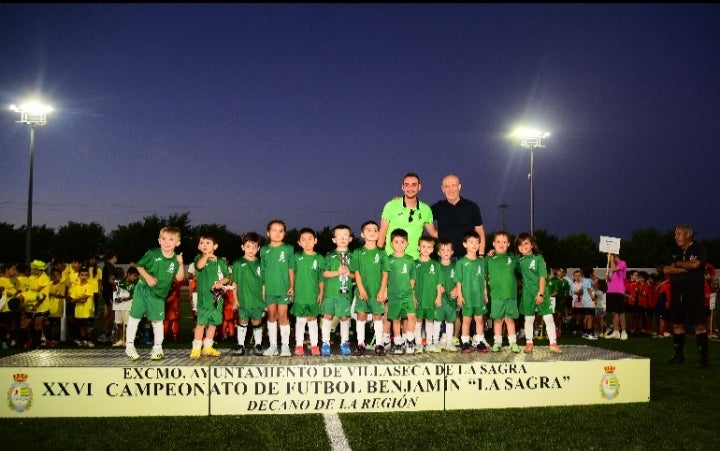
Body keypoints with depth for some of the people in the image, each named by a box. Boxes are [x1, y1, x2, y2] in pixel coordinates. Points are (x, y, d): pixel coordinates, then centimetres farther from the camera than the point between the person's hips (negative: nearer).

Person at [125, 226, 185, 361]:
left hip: (158, 294, 1)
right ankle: (129, 345, 19)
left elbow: (179, 278, -8)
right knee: (134, 317, 5)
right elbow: (139, 266, -1)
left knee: (157, 320, 7)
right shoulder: (152, 253, -12)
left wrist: (181, 264, -21)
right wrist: (147, 277, -15)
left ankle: (157, 348, 22)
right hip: (142, 289, -1)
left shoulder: (176, 259, -7)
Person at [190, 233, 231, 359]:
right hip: (204, 297, -4)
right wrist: (206, 255, -16)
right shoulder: (199, 258, 2)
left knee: (213, 322, 11)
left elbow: (227, 277, 9)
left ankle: (208, 347, 21)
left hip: (217, 297, 4)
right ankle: (196, 348, 0)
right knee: (201, 322, -7)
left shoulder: (221, 262, 10)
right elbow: (199, 265, -21)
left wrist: (221, 282, -9)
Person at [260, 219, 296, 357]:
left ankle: (285, 345, 5)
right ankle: (273, 345, 16)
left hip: (284, 287, -2)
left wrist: (292, 286, -2)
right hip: (269, 287, 2)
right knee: (271, 316, 8)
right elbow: (262, 271, 8)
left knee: (283, 316, -3)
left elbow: (291, 270, 3)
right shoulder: (264, 250, 5)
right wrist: (262, 288, 4)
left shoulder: (288, 249, 1)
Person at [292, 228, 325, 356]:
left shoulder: (319, 258, 1)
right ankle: (299, 345, 14)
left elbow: (322, 278, 3)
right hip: (299, 294, 0)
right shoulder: (297, 257, 1)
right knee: (300, 320, 6)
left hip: (314, 295, 0)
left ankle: (314, 345, 16)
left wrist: (321, 292, -2)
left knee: (312, 320, 8)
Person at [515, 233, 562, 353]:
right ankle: (529, 343, 20)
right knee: (528, 319, 10)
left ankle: (553, 343, 3)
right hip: (527, 293, 3)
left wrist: (540, 293, -15)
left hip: (541, 292, -3)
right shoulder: (520, 260, 4)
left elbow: (542, 277, -10)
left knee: (549, 318, -3)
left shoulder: (538, 258, -6)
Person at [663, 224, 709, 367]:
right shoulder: (675, 252, 14)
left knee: (699, 325, -5)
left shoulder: (699, 248, -2)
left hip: (695, 293, -5)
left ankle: (704, 357, 0)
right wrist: (683, 269, -10)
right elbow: (665, 269, 4)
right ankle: (678, 355, 15)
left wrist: (677, 264, -5)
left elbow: (695, 264, -20)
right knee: (677, 324, 7)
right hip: (677, 293, 6)